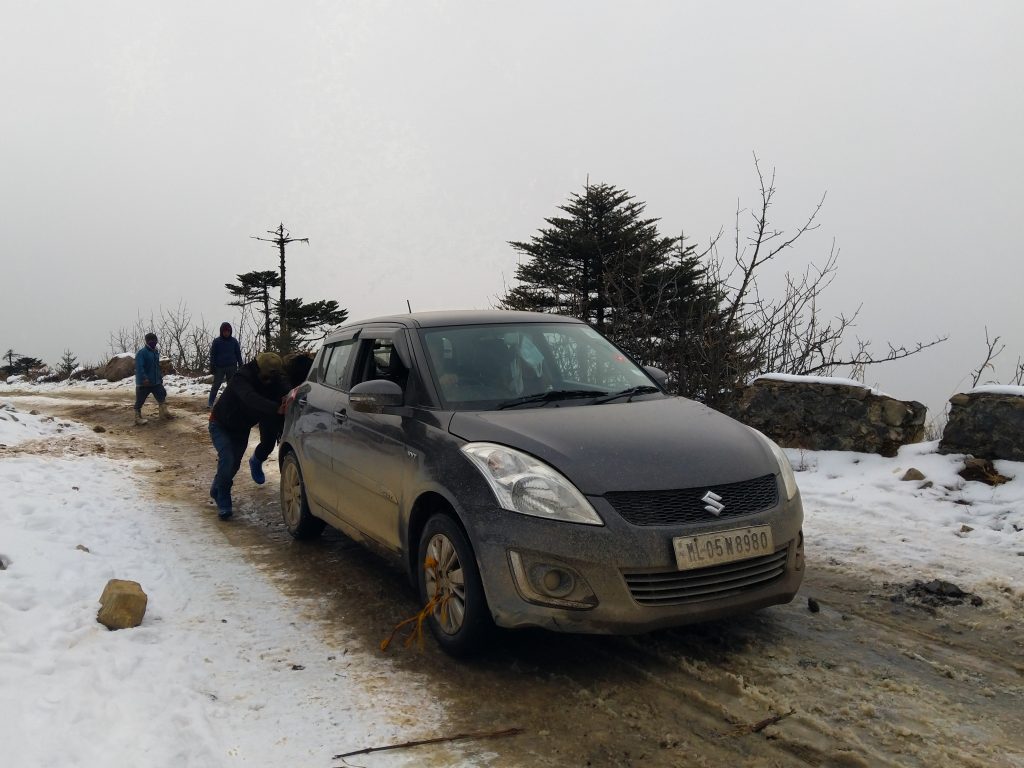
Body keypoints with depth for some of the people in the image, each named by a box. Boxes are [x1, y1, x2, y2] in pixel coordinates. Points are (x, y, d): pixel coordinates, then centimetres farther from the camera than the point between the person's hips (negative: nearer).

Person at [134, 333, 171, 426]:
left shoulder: (156, 352, 12)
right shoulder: (141, 353, -14)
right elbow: (139, 367, -24)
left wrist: (160, 377, 19)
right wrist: (144, 378, -33)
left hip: (156, 382, 8)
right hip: (143, 383, -8)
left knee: (162, 395, 12)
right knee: (140, 401, 0)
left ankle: (164, 413, 22)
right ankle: (138, 418, 5)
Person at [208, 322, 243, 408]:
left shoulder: (234, 341, 2)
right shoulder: (216, 341, -3)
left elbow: (238, 354, 7)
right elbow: (212, 354, -1)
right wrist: (212, 367, -5)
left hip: (232, 367, 2)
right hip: (219, 367, -2)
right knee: (216, 385, 0)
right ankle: (210, 403, 4)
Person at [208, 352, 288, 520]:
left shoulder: (272, 381, -19)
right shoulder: (241, 379, -38)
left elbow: (283, 395, -24)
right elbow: (251, 400, -55)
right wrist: (276, 408, -70)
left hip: (241, 429, 6)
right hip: (221, 425, -6)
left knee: (234, 464, 13)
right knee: (227, 460, -23)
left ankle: (216, 490, 41)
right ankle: (223, 504, -9)